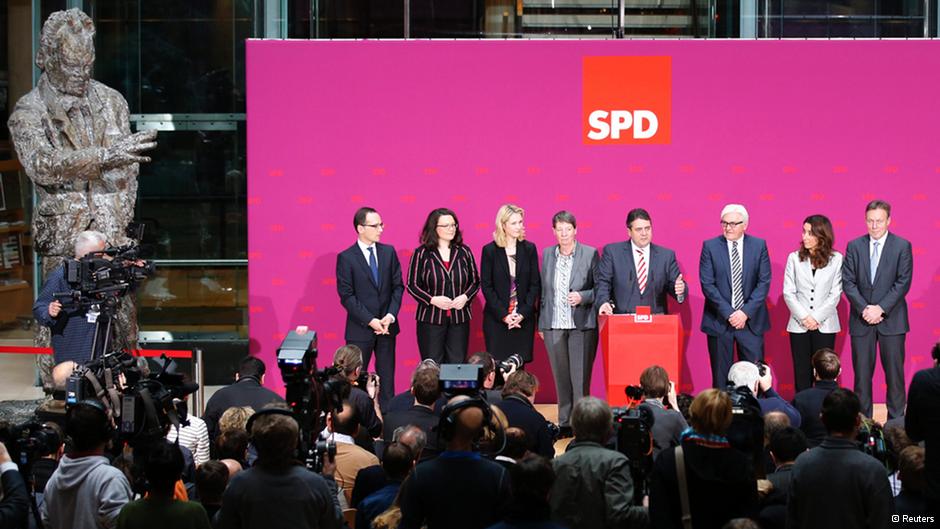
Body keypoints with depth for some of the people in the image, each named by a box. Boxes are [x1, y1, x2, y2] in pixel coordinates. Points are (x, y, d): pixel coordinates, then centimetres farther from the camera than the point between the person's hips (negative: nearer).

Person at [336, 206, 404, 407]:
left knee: (387, 377, 7)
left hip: (387, 326, 4)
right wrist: (370, 321, -14)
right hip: (360, 329, -4)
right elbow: (346, 296, -9)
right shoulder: (346, 258, -6)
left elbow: (398, 286, 7)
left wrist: (390, 315, -7)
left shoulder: (388, 252, 6)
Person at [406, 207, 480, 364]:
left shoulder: (464, 252, 9)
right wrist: (432, 299, -14)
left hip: (459, 319, 2)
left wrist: (465, 296, -6)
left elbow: (475, 282, 14)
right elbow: (412, 285, 0)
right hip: (431, 320, -2)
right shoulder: (422, 253, 0)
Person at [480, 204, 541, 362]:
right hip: (496, 320, -1)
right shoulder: (489, 251, 0)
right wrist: (504, 315, -9)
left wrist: (522, 314, -7)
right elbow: (486, 286, -2)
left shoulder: (529, 249, 5)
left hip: (524, 320, 1)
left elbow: (535, 284, 4)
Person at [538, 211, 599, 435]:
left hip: (582, 325, -3)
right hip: (553, 326, 3)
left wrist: (582, 296, -16)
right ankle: (565, 423, 15)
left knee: (580, 377, -5)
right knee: (561, 377, 7)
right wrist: (541, 323, 12)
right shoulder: (547, 254, 10)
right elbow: (543, 290, 13)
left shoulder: (590, 254, -1)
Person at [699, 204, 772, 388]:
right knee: (721, 376, 2)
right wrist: (728, 313, -13)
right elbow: (707, 285, -5)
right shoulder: (710, 246, 0)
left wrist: (746, 312, -11)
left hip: (751, 321, 1)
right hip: (719, 322, -1)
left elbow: (764, 282, -1)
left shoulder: (759, 245, 3)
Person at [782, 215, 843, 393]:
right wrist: (804, 317, -10)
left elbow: (835, 294, -2)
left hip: (825, 325, -1)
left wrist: (817, 318, -10)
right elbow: (788, 292, 0)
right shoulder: (794, 258, 3)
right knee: (802, 373, 2)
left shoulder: (836, 259, 0)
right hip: (799, 325, 1)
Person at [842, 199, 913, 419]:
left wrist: (880, 309, -13)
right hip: (862, 319, 2)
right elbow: (848, 282, 2)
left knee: (894, 372, 1)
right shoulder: (854, 246, 6)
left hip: (891, 319, -2)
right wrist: (864, 308, -11)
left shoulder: (902, 246, 0)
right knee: (862, 373, 3)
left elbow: (903, 283, -6)